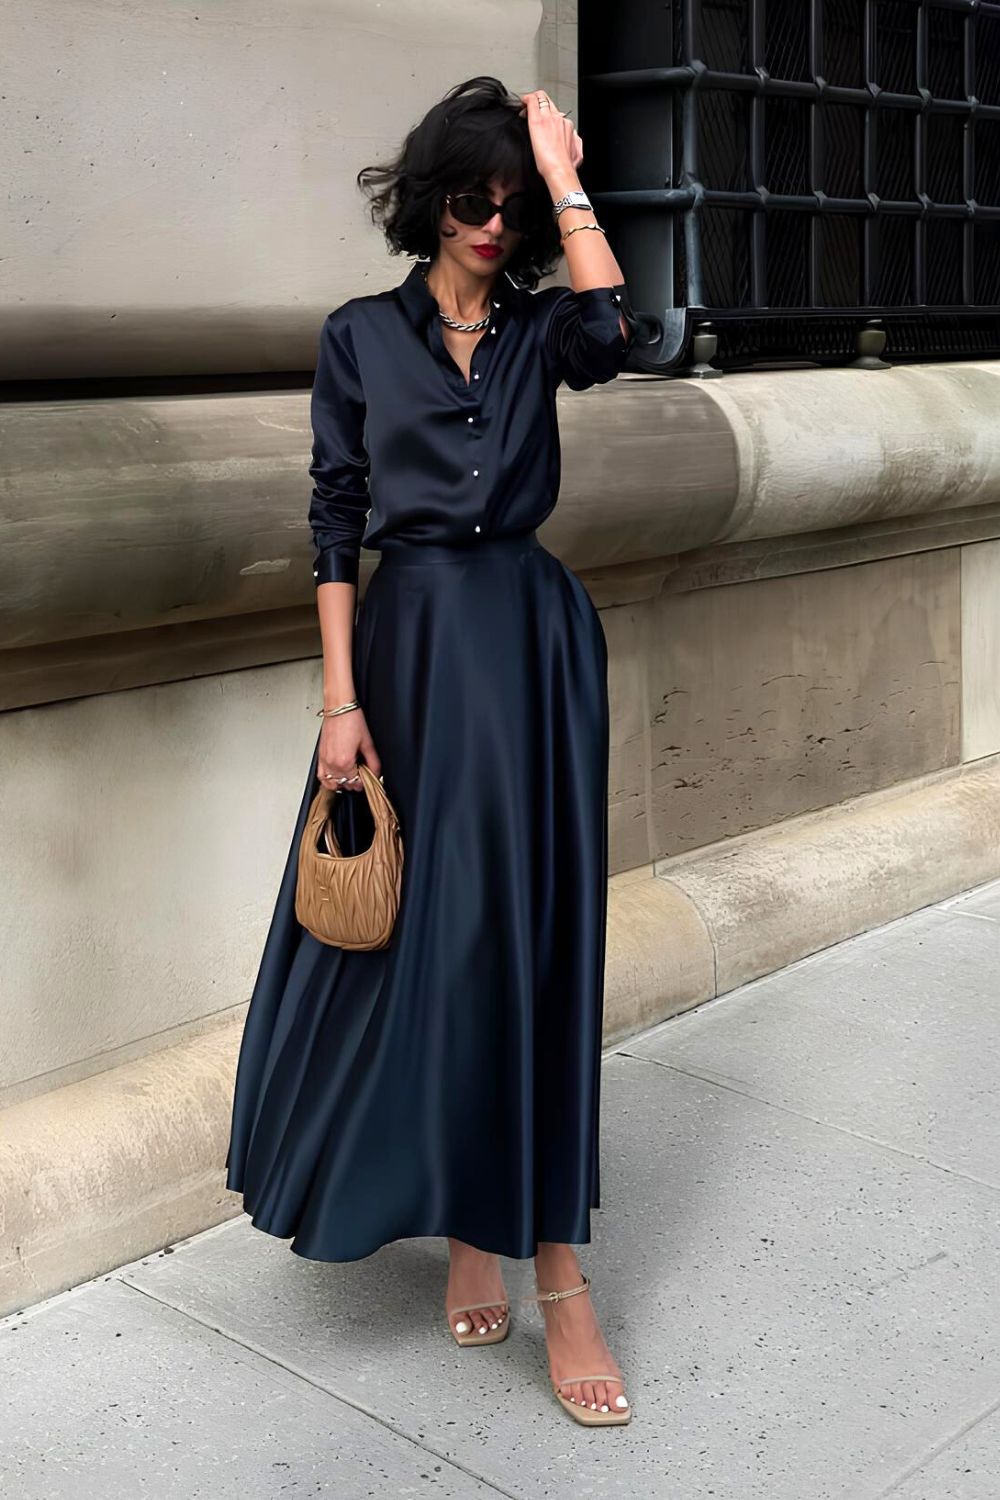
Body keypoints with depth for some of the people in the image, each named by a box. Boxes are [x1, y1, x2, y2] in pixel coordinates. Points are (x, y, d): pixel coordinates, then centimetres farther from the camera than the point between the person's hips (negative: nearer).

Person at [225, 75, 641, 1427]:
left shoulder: (538, 327, 8)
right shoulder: (361, 335, 5)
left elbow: (612, 338, -17)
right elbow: (335, 521, 0)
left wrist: (567, 178, -7)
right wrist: (340, 699, -7)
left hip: (533, 642, 1)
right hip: (411, 643, 0)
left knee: (532, 932, -1)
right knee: (425, 930, 4)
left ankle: (551, 1263, 4)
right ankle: (466, 1224, 22)